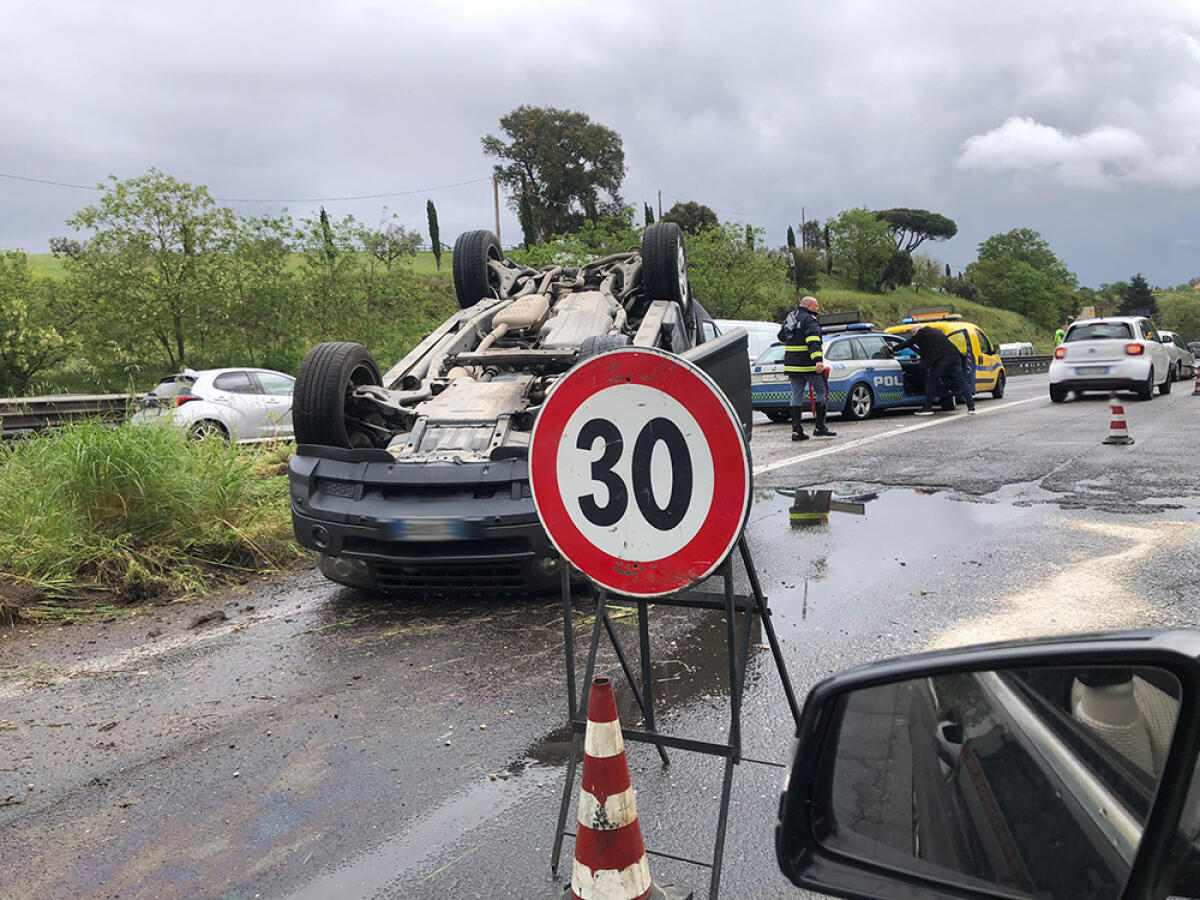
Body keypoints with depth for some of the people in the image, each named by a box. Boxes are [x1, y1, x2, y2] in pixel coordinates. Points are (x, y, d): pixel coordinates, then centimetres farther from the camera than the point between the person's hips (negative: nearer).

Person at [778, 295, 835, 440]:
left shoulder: (790, 317, 15)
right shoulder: (809, 320, -10)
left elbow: (781, 337, 28)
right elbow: (813, 341, -25)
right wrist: (818, 360, -34)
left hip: (791, 364, 7)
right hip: (808, 364, -7)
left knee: (796, 396, 7)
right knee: (821, 392, 6)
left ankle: (796, 430, 3)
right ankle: (820, 427, 6)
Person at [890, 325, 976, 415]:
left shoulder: (922, 332, 8)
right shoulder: (935, 331, 32)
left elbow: (908, 343, 8)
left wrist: (894, 349, 15)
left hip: (942, 359, -8)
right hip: (955, 356, 8)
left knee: (932, 382, 1)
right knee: (960, 381, 5)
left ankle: (927, 407, 3)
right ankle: (971, 405, 0)